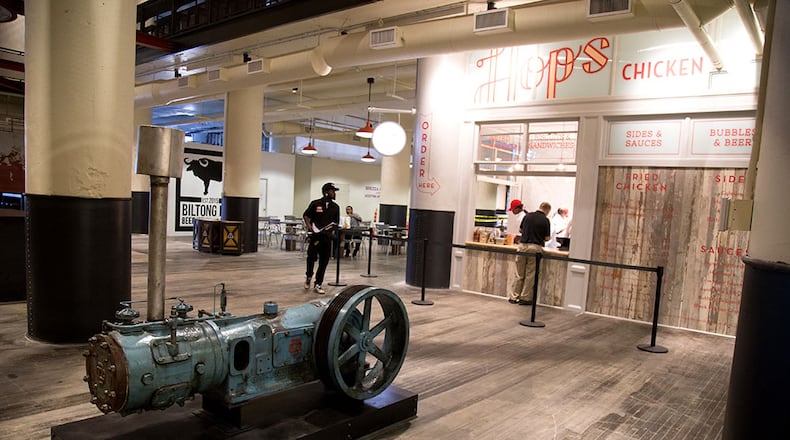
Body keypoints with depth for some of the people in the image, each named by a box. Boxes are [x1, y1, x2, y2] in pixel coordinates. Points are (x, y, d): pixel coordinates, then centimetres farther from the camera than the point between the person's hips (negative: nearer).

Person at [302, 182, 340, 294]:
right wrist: (309, 226, -7)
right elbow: (306, 215, 8)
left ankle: (318, 284, 12)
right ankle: (308, 276, 30)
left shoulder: (335, 207, 8)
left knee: (324, 262, 2)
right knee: (311, 257, 0)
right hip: (315, 235, -3)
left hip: (327, 236, 3)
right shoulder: (315, 204, -2)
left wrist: (332, 230, -5)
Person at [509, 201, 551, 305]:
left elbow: (521, 230, 16)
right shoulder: (545, 220, -4)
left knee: (519, 274, 10)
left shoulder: (528, 216, 6)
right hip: (535, 247, -3)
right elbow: (547, 238, -1)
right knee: (530, 274, 5)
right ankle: (525, 298, 9)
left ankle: (513, 297, 12)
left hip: (523, 245, 3)